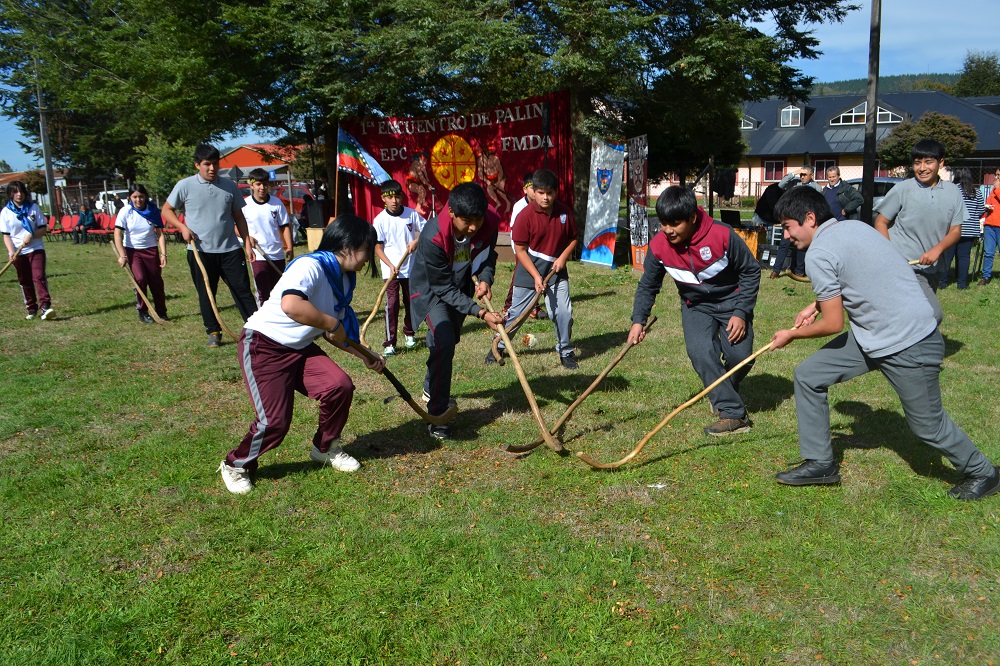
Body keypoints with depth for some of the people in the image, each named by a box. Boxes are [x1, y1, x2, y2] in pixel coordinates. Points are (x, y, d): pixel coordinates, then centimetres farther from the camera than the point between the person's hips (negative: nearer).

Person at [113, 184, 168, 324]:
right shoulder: (125, 211, -9)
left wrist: (163, 254, -10)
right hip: (132, 250, -1)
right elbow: (118, 234, -12)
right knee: (140, 279, -15)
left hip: (151, 249, 1)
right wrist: (122, 256, -19)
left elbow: (160, 234, -3)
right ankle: (142, 312, -1)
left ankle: (161, 312, 16)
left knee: (156, 281, 1)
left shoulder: (153, 211, -5)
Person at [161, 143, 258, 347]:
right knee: (206, 294, 8)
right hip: (200, 251, -1)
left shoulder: (229, 185, 4)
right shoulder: (185, 186, -3)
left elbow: (239, 216, 11)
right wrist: (182, 227, -11)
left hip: (230, 249, 1)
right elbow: (166, 210, 6)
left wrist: (247, 243, 6)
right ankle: (214, 332, 20)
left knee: (242, 290, 0)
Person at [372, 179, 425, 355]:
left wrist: (416, 241, -12)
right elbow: (377, 248, -6)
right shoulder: (380, 220, -7)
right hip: (390, 270, -2)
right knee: (391, 305, -7)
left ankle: (409, 333, 36)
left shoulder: (412, 214, -2)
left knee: (411, 302, 15)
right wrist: (390, 266, -18)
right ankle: (389, 343, -1)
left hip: (411, 268, 3)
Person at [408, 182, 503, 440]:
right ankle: (436, 414, -13)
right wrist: (480, 312, -38)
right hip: (431, 289, -6)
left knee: (450, 341, 21)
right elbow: (443, 288, -31)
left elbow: (488, 255, -2)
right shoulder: (433, 237, -39)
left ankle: (431, 387, 49)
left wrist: (485, 278, -23)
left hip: (460, 287, 6)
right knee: (444, 342, -24)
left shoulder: (489, 223, -24)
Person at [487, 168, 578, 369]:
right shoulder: (526, 215, -14)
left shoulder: (565, 212, -5)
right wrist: (536, 276, -17)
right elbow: (520, 249, -12)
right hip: (529, 270, -2)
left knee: (564, 312, -3)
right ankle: (498, 346, 26)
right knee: (516, 312, 6)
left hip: (556, 270, 3)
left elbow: (573, 238, 9)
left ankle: (566, 352, 17)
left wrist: (563, 257, -9)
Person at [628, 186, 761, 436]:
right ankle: (733, 414, -15)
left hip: (731, 302, -2)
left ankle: (724, 393, 20)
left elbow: (751, 272, -12)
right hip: (696, 306, 2)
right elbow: (647, 286, -1)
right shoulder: (658, 246, -18)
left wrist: (741, 313, -16)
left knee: (739, 355, -15)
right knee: (700, 351, -23)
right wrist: (638, 321, -12)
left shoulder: (723, 236, -26)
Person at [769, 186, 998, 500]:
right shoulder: (853, 226, 6)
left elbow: (833, 325, -15)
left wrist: (791, 335, 1)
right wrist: (817, 306, 14)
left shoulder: (818, 254, -20)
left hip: (909, 345, -10)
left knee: (928, 426, 7)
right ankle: (820, 463, 15)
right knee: (807, 376, 6)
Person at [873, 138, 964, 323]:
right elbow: (881, 222, -2)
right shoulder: (902, 189, -6)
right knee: (933, 315, -20)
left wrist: (937, 249, -14)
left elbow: (956, 230, 7)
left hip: (932, 269, 6)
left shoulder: (952, 192, 6)